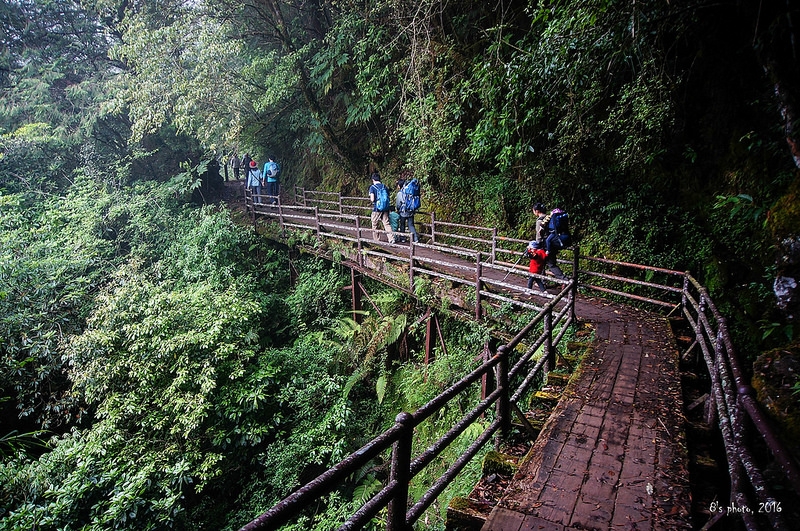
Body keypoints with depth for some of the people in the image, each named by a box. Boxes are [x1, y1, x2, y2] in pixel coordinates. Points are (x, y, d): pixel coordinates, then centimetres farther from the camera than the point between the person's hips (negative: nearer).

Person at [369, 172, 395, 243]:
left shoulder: (372, 187, -7)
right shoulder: (384, 187, 7)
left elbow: (372, 199, -16)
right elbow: (388, 198, 9)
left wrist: (371, 199, 5)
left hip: (377, 209, -4)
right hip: (385, 208, 4)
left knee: (374, 225, 12)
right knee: (387, 224, 3)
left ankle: (376, 240, 20)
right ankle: (391, 239, -7)